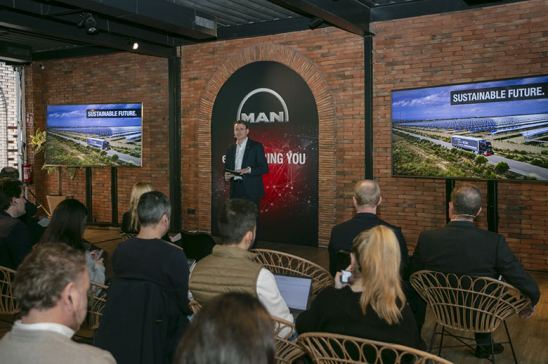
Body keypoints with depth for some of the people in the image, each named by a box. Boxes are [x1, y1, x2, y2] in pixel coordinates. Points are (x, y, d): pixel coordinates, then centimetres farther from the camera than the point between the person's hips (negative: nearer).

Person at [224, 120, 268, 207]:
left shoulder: (256, 146, 1)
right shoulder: (230, 149, 15)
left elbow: (264, 168, -5)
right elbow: (227, 168, 20)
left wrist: (249, 170, -20)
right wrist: (226, 175, -2)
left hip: (251, 190, -4)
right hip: (235, 190, 4)